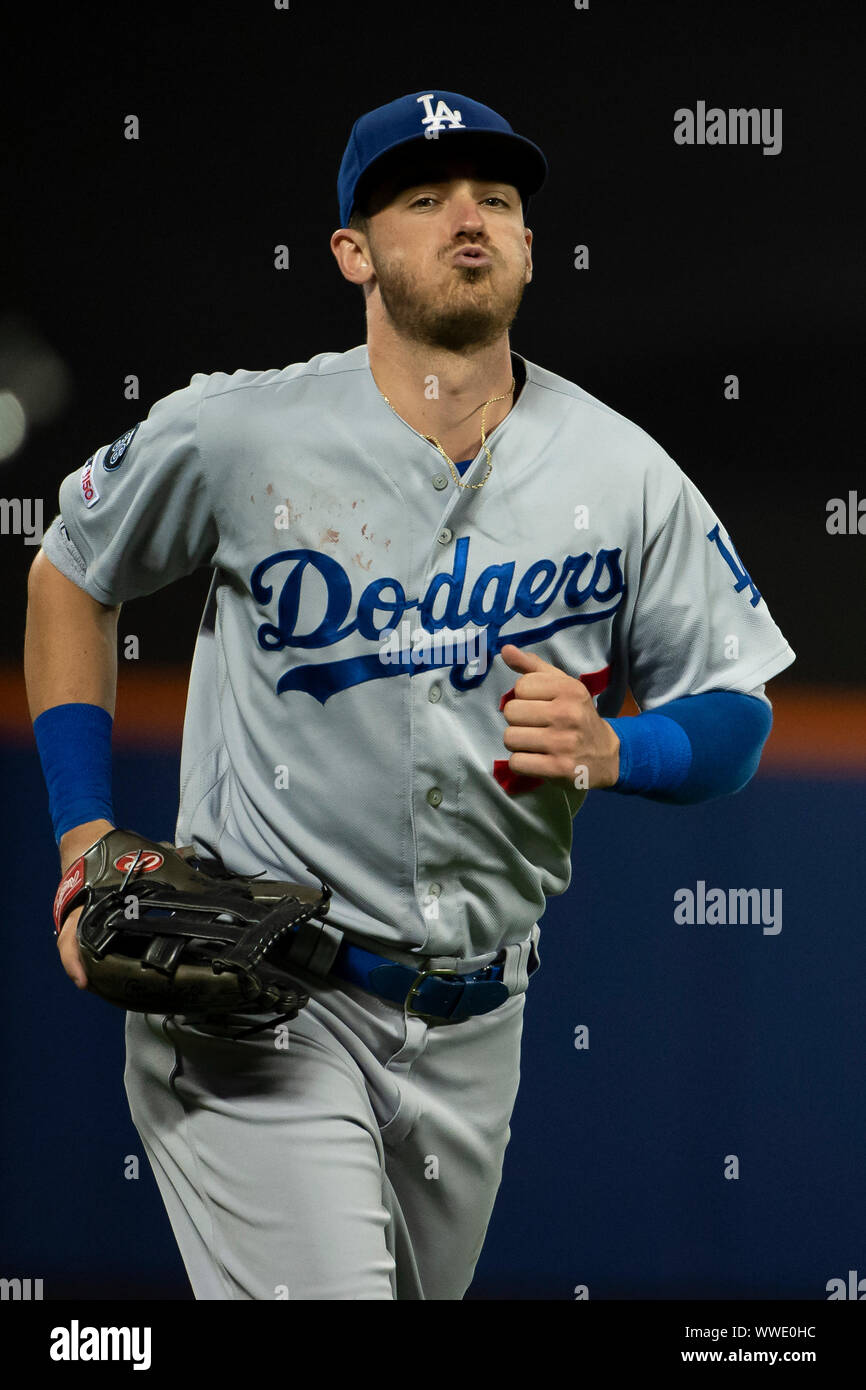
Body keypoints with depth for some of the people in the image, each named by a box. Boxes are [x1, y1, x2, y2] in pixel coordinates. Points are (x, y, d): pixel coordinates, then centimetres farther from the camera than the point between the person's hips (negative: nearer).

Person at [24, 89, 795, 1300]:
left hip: (475, 1021, 4)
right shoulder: (235, 434, -8)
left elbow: (735, 720, 6)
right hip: (258, 1004, -4)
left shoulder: (624, 474, -1)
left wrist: (609, 749, -17)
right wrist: (85, 834, -1)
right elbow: (71, 576, 9)